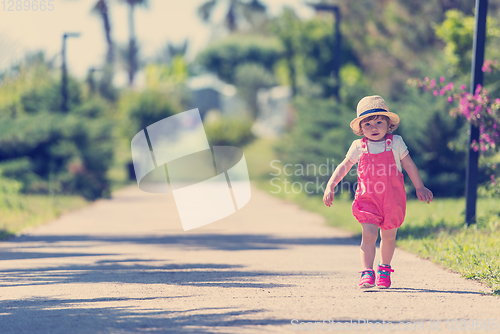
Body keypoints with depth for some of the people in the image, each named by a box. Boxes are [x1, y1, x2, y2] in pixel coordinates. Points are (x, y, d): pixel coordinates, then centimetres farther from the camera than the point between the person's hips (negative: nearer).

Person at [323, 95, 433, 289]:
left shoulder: (395, 143, 0)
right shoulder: (359, 147, 1)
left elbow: (409, 166, 9)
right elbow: (344, 167, 10)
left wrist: (419, 187, 13)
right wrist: (330, 186, 2)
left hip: (392, 199, 1)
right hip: (368, 199, -1)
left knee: (388, 236, 11)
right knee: (368, 235, -15)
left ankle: (384, 269, 32)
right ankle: (367, 273, -15)